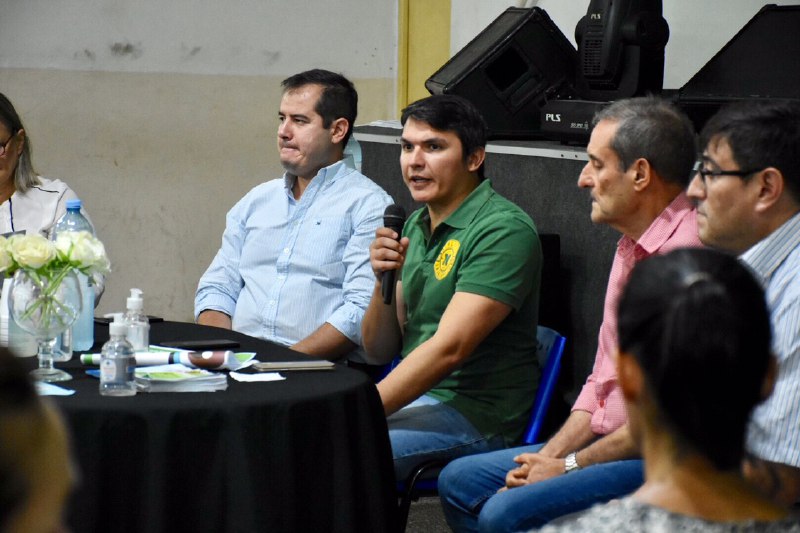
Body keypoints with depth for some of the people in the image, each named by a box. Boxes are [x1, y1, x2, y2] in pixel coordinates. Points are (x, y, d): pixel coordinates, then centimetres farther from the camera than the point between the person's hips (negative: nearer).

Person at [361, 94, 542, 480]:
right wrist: (384, 280, -6)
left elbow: (448, 349, -22)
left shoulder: (503, 230, -13)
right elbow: (378, 352, 12)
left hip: (475, 415, -8)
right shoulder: (416, 225, 13)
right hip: (416, 397, 8)